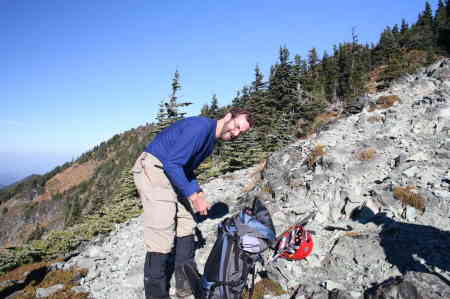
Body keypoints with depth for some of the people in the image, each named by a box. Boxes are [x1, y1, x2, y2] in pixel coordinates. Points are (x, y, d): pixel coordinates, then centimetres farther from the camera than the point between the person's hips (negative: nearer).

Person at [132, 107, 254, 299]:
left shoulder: (211, 140, 11)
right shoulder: (201, 126, -20)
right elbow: (172, 164, -24)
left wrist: (198, 193, 5)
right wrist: (194, 197, -19)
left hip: (171, 174, 10)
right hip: (152, 170, -10)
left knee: (186, 224, 9)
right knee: (162, 236, -11)